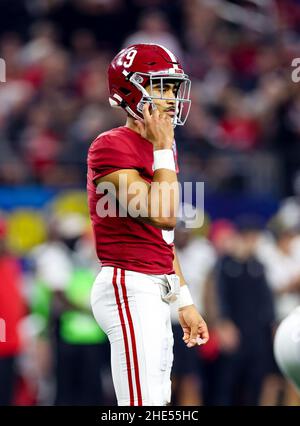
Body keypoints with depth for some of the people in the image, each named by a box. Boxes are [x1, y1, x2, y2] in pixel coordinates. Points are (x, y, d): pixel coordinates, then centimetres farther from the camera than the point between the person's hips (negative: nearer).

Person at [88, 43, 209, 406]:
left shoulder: (160, 149, 18)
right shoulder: (112, 147, -11)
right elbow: (163, 214, -19)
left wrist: (185, 302, 20)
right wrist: (164, 149, -10)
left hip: (155, 293, 10)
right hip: (129, 288, -10)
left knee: (157, 401, 10)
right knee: (145, 403, -15)